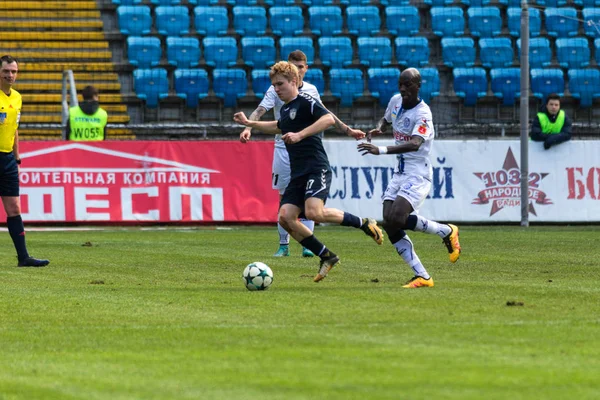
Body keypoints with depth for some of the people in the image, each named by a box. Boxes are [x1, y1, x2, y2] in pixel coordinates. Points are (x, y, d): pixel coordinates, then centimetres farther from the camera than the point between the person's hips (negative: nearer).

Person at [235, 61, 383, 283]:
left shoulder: (305, 102, -6)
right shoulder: (285, 109, 21)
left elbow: (329, 119, -23)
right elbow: (279, 127, 45)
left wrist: (300, 135, -28)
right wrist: (249, 123, 45)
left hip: (316, 169, -9)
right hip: (298, 173, 9)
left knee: (314, 212, -28)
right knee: (285, 217, -6)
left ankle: (364, 223, -8)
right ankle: (327, 257, 4)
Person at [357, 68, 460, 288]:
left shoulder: (422, 114, -18)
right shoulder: (395, 101, 6)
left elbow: (414, 144, -33)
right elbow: (386, 120, 28)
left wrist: (381, 150, -43)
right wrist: (377, 129, 3)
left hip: (418, 174, -8)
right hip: (400, 173, 8)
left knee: (396, 218, -25)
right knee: (389, 225, -5)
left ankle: (446, 231, -1)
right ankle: (422, 276, -2)